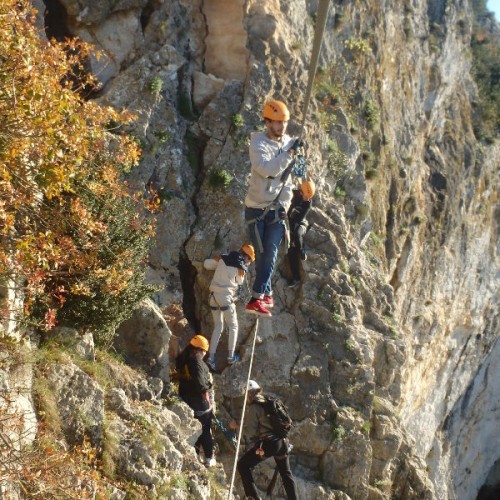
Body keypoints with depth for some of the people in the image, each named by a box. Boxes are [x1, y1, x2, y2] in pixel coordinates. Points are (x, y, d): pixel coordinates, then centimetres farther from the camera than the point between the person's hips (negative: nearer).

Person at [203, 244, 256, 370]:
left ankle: (211, 357, 4)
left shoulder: (223, 258, 6)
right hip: (226, 296, -5)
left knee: (218, 327, 13)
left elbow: (206, 264, 10)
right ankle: (230, 356, 7)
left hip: (214, 294, 5)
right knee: (233, 326, 11)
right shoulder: (241, 268, -5)